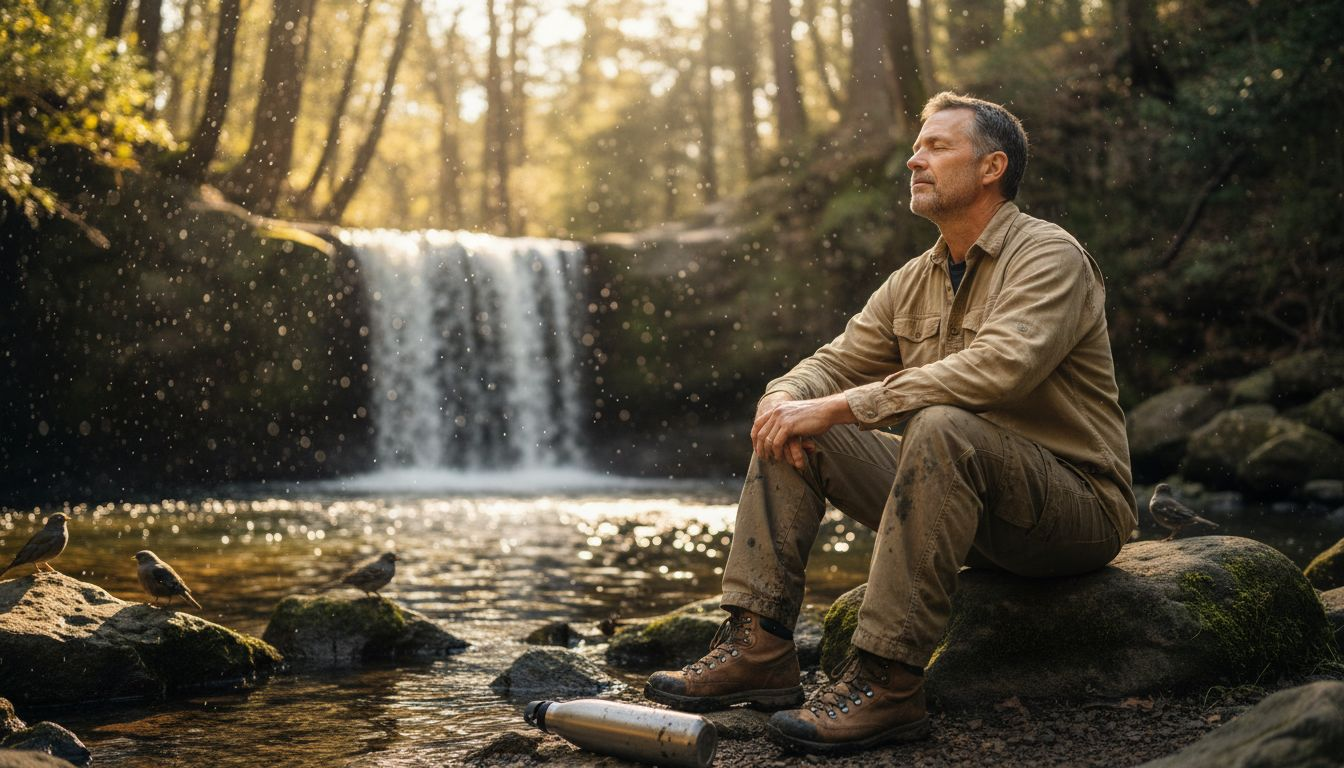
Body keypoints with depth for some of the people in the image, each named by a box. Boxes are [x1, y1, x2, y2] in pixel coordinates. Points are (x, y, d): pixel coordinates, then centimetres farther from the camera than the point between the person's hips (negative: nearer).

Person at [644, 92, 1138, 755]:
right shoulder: (914, 282, 13)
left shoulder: (1049, 256, -11)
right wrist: (786, 395, -14)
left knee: (941, 426, -36)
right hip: (960, 497, 8)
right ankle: (758, 647, -11)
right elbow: (838, 360, 13)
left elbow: (998, 368, -29)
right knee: (792, 430, -1)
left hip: (1076, 508, -7)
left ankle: (886, 679, -35)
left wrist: (838, 407, -29)